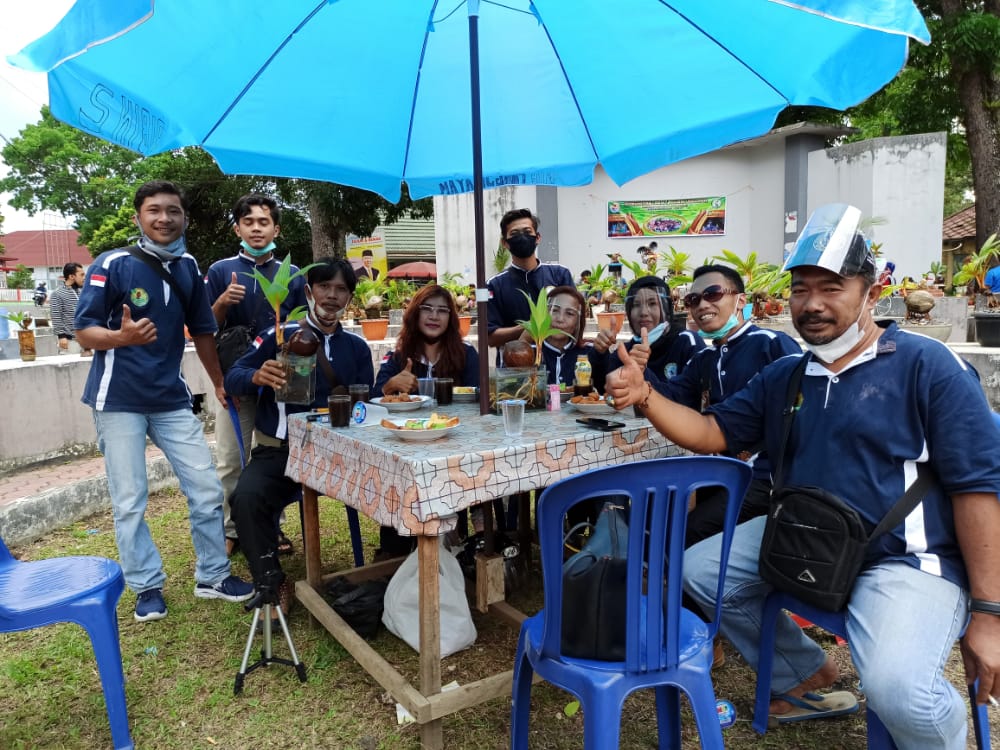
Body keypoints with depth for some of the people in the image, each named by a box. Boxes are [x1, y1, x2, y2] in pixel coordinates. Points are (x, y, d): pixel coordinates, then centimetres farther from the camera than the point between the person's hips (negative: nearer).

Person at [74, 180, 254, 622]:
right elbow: (83, 332, -9)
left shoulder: (189, 267, 5)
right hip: (119, 400, -4)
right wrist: (122, 336, -30)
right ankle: (147, 587, 21)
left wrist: (219, 383, 16)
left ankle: (212, 577, 22)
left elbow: (202, 330, 14)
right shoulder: (112, 265, -10)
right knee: (130, 502, 2)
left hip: (171, 399, 5)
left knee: (207, 490, 5)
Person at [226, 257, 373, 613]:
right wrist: (257, 376, -30)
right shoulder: (279, 335, 0)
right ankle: (273, 586, -10)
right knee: (246, 497, -31)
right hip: (278, 450, -2)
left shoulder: (357, 347, 11)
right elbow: (232, 378, -7)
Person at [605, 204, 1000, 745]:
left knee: (900, 691, -31)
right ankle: (805, 674, 23)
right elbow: (712, 433, 8)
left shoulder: (926, 365, -9)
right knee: (699, 570, 6)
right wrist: (645, 396, -10)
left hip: (904, 559, -6)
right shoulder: (784, 376, 9)